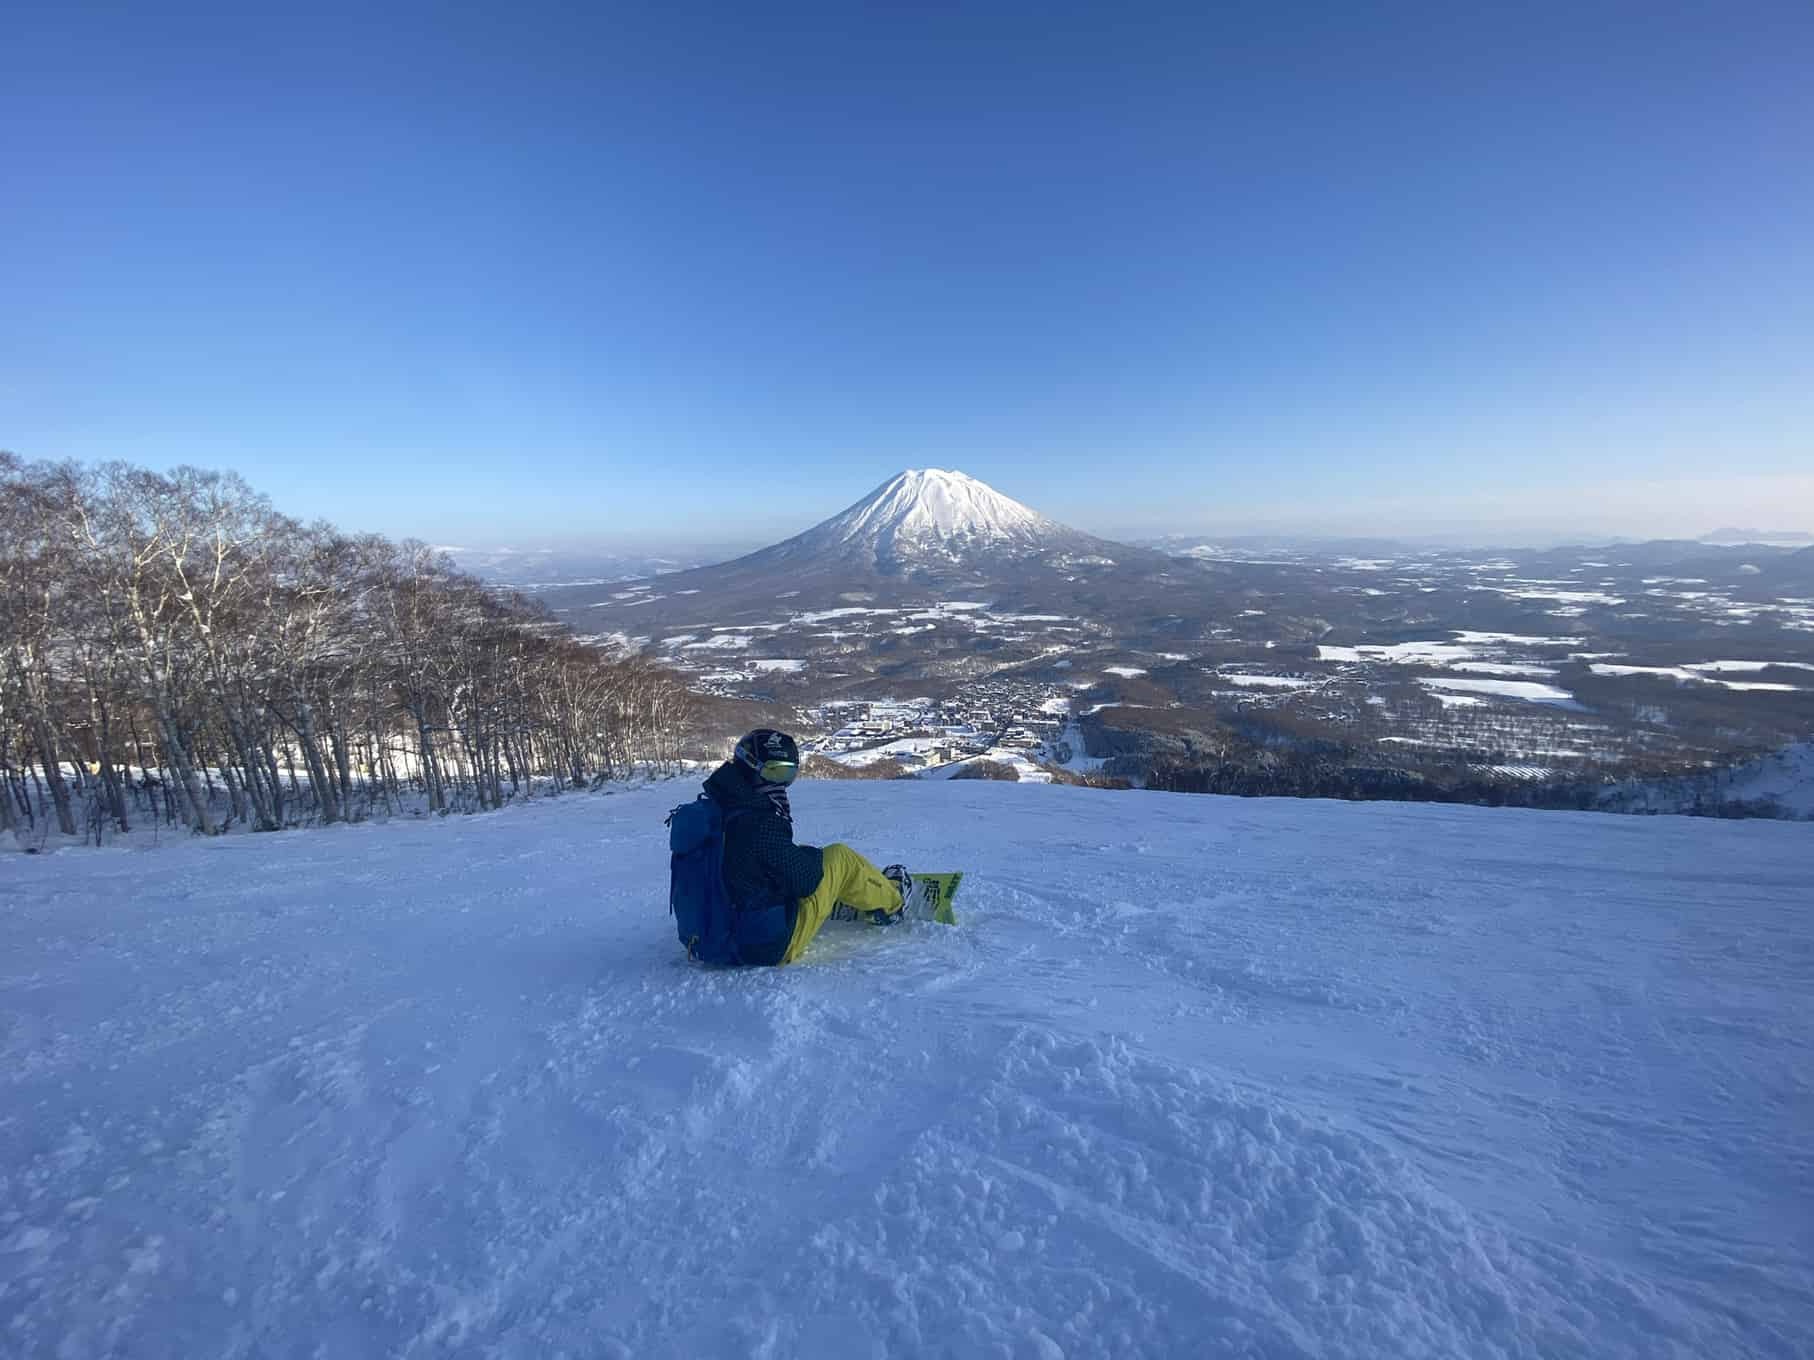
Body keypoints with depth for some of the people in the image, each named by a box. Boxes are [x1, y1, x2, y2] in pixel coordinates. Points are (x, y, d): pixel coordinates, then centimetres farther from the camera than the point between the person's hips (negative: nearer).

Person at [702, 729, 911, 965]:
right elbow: (805, 880, -15)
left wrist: (803, 855, 6)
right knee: (840, 857, 1)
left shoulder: (719, 807, 2)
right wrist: (814, 856, 3)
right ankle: (891, 900, 26)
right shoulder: (759, 824, -25)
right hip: (774, 947, -8)